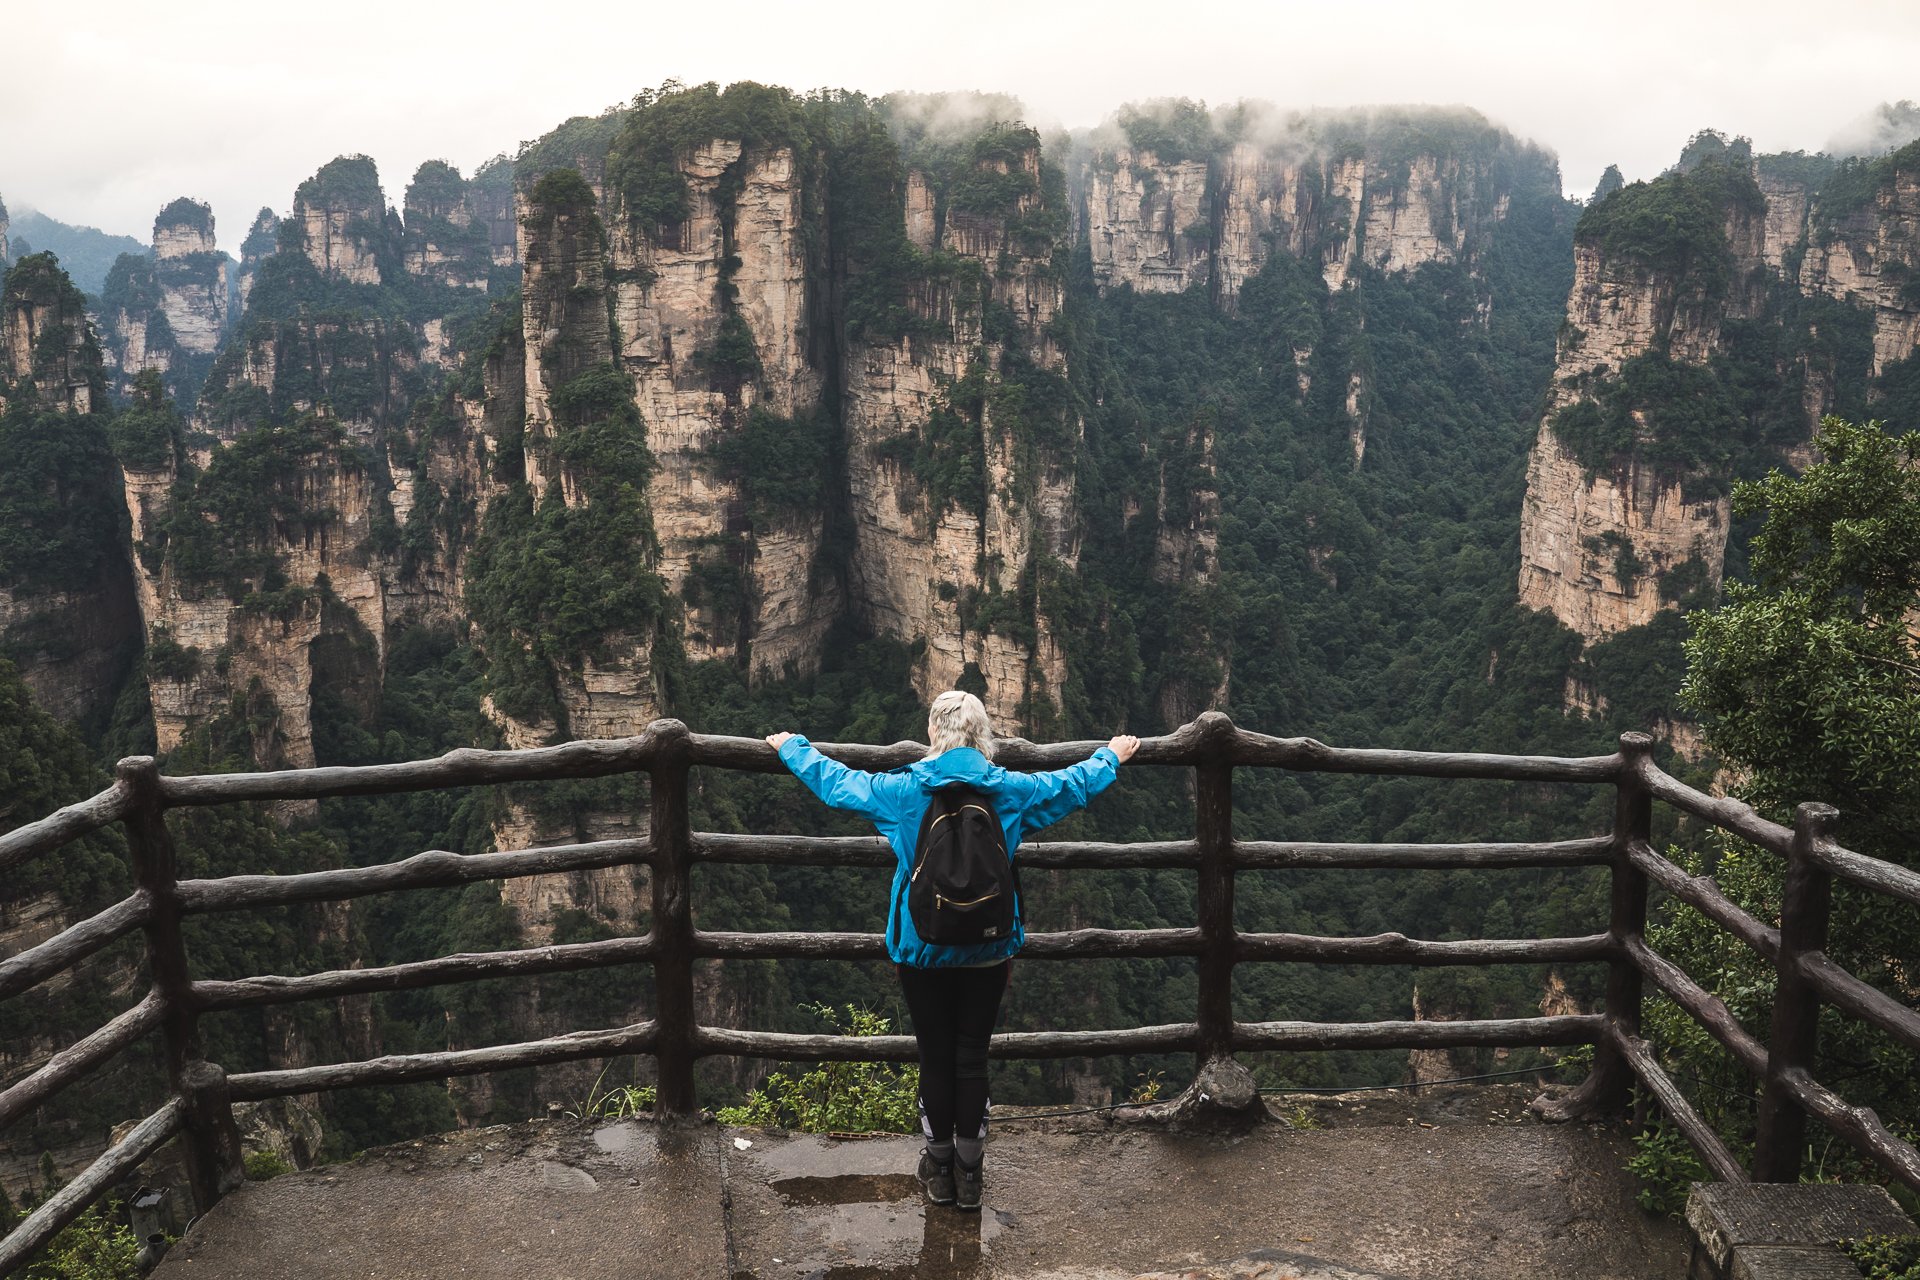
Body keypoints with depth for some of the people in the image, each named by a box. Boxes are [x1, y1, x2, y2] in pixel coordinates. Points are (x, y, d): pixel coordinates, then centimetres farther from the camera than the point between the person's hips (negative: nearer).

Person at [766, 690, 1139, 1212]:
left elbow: (834, 781, 6)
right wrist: (1110, 756, 31)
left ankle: (939, 1171, 25)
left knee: (935, 1058, 11)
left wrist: (791, 747, 24)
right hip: (989, 951, 1)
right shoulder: (1011, 791, -6)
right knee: (972, 1058, 11)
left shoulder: (902, 792, -10)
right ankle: (969, 1175, 21)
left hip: (922, 949, -1)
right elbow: (1074, 784, 11)